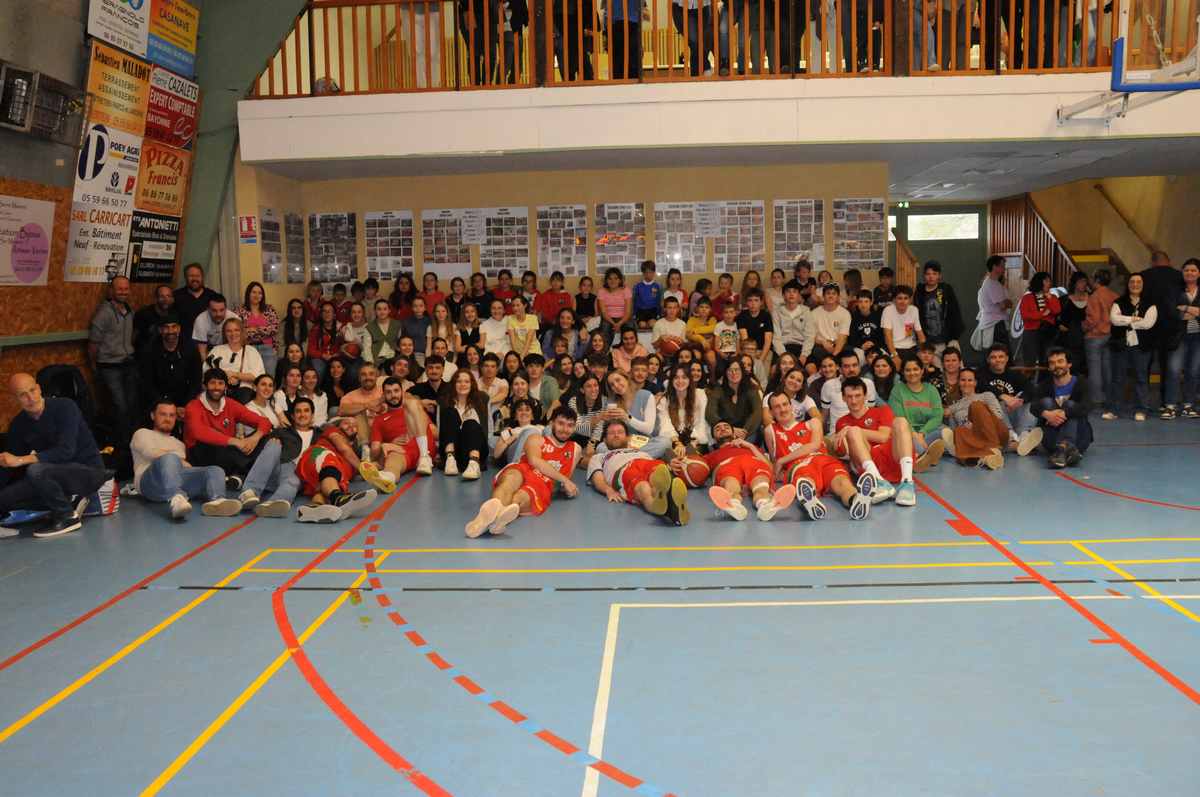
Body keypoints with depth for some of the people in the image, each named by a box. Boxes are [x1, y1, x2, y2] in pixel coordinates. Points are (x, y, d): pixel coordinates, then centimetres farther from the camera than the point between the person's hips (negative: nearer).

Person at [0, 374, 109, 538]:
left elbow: (66, 451, -26)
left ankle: (68, 517, -14)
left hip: (89, 471, -7)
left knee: (35, 470, -31)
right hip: (58, 472, 7)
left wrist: (21, 460, -29)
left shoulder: (64, 407, -15)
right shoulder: (18, 424, 3)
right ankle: (70, 502, 2)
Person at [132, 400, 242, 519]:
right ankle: (176, 500, -67)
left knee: (215, 470, -19)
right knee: (170, 458, -37)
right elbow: (152, 453, 3)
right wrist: (180, 461, 1)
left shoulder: (179, 443, 39)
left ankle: (216, 501, -55)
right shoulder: (143, 433, 24)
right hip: (151, 481, -5)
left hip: (179, 477, 5)